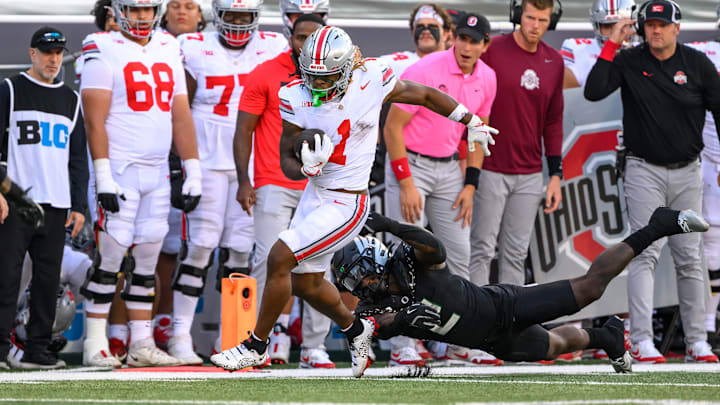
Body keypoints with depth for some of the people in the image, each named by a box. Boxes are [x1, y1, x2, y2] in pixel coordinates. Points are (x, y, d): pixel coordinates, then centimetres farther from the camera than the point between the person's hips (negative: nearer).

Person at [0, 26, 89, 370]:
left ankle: (37, 349, 9)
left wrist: (79, 206, 11)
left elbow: (78, 158, 18)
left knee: (48, 278, 4)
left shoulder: (70, 100, 16)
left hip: (55, 205, 5)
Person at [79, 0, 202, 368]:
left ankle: (142, 344, 10)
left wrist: (193, 170, 8)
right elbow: (95, 120, -11)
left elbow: (181, 116, 15)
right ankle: (95, 345, -3)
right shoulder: (104, 51, -6)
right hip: (119, 169, -6)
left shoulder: (169, 50, 13)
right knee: (110, 257, -7)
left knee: (146, 261, 7)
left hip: (157, 172, 6)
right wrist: (103, 178, -17)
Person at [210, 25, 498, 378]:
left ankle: (256, 345, 1)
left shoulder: (371, 80, -16)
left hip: (346, 205, -6)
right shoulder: (296, 97, -9)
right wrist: (308, 167, -28)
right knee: (305, 284, 19)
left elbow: (425, 95, 1)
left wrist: (472, 122, 13)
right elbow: (286, 161, -3)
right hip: (315, 194, 6)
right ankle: (354, 330, 47)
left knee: (279, 259, -15)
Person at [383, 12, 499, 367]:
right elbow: (393, 127, -16)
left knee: (459, 255, 6)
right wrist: (406, 184, -18)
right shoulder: (425, 71, -20)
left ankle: (459, 342, 14)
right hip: (409, 164, -6)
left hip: (449, 167, 6)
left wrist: (470, 185, 5)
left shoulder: (486, 79, -1)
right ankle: (402, 345, -8)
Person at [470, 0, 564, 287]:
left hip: (530, 175, 4)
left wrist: (556, 174, 11)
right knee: (482, 250, -3)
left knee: (516, 253, 7)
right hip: (489, 171, -4)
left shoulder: (554, 62, 8)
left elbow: (553, 121, 14)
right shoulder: (491, 50, -8)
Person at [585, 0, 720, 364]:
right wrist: (611, 44, -18)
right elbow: (593, 91, -16)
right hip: (644, 172, -2)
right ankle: (641, 341, -15)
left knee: (689, 258, 5)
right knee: (645, 253, -11)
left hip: (687, 173, 2)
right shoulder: (629, 62, -3)